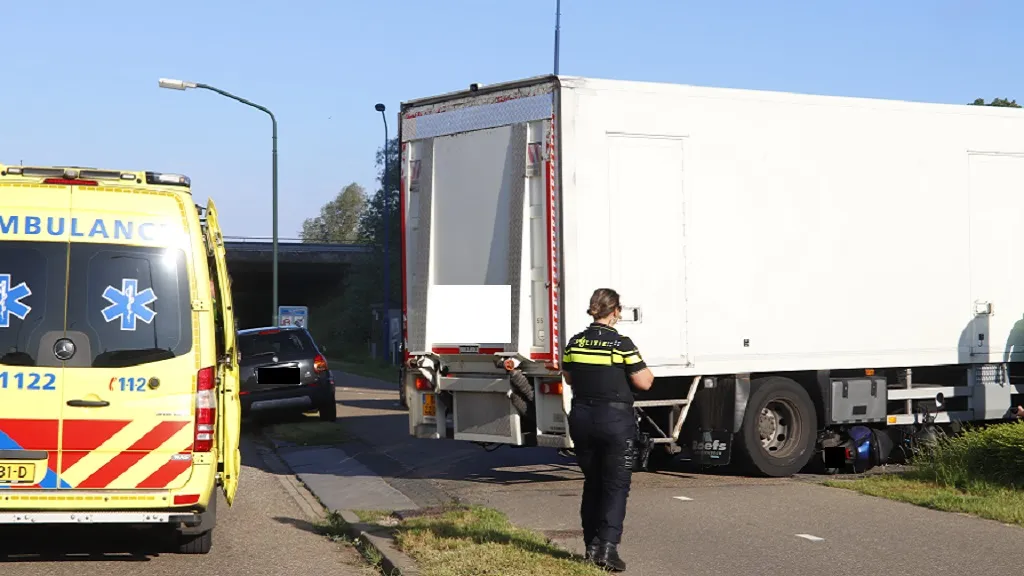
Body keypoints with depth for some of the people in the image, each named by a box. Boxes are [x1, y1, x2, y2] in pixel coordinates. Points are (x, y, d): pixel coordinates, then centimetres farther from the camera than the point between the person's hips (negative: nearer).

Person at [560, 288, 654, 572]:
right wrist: (647, 370, 9)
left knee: (592, 483, 16)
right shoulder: (621, 344, -13)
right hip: (615, 418, -5)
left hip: (581, 418, 5)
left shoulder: (575, 343, 2)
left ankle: (592, 545, 19)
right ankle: (607, 547, -8)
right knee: (616, 485, 2)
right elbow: (644, 382, -11)